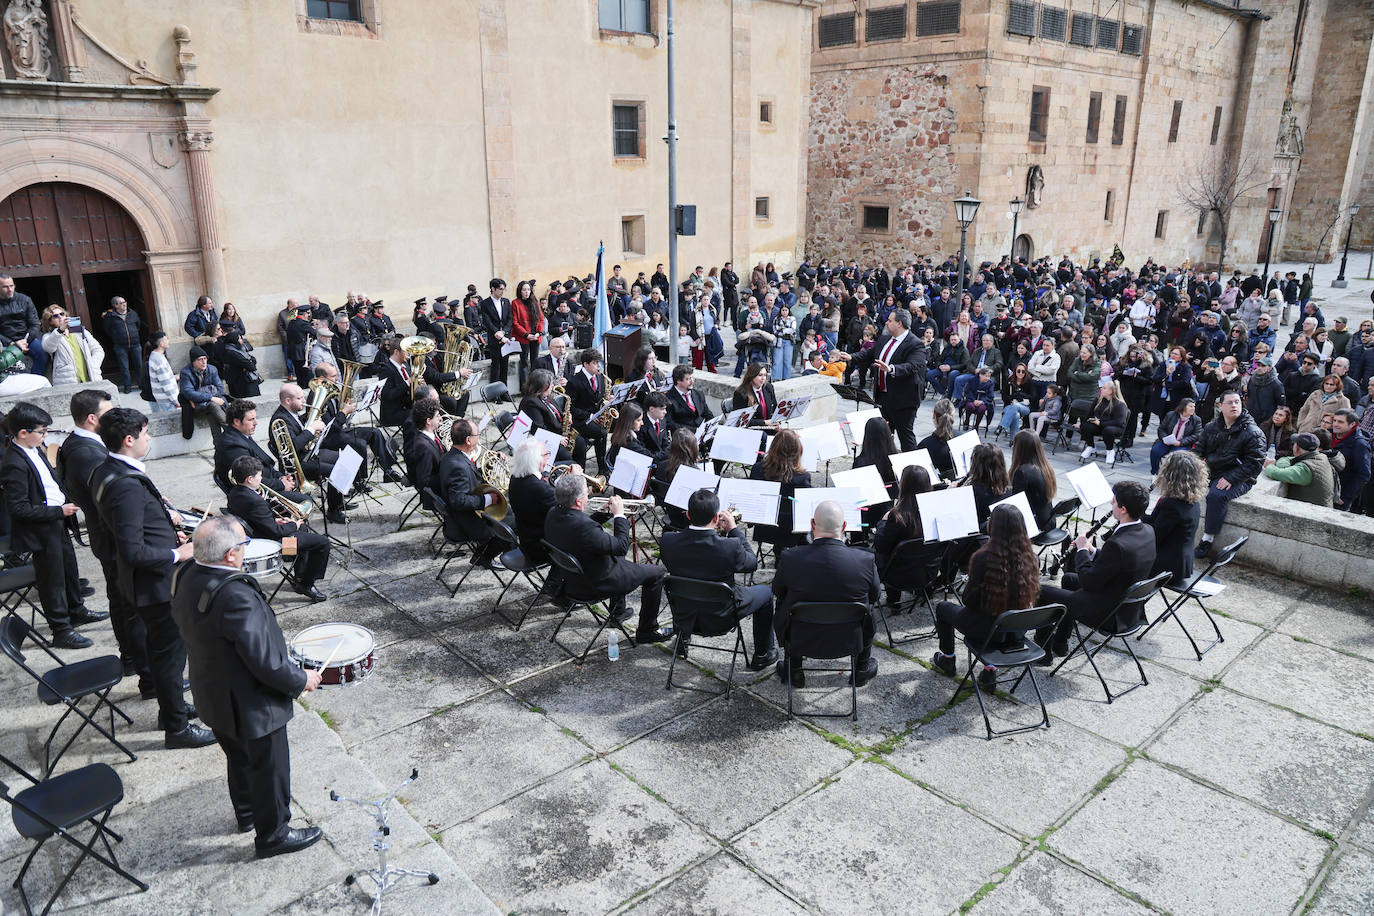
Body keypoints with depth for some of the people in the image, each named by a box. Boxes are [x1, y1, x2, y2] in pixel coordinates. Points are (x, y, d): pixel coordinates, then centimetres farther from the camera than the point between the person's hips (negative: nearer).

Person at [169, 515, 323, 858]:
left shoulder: (186, 577, -10)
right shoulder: (236, 597, -37)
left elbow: (179, 617, 10)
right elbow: (266, 662, -32)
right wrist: (302, 679, -15)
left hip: (212, 696, 9)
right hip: (250, 704, -8)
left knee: (239, 758, 30)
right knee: (269, 768, 14)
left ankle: (246, 813, 52)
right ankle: (273, 835, 33)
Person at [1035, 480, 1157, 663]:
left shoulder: (1118, 545, -34)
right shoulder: (1147, 532, -6)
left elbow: (1088, 581, -23)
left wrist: (1082, 550, -10)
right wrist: (1092, 550, 2)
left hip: (1108, 614, -9)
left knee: (1043, 592, 4)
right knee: (1068, 579, 30)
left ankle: (1044, 651, 21)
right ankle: (1060, 643, 41)